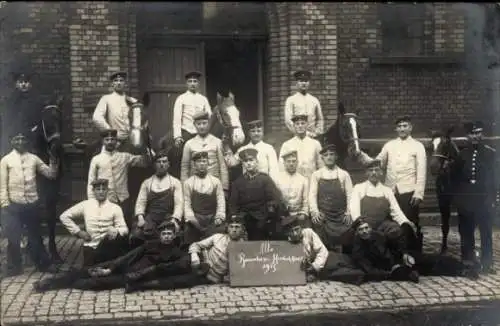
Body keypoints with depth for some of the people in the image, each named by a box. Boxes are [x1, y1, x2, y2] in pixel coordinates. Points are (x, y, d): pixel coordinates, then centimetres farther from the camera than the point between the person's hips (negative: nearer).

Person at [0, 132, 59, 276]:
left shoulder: (33, 158, 6)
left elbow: (50, 174, 6)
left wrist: (53, 161, -12)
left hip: (32, 204, 2)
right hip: (14, 205, -2)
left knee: (35, 236, 15)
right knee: (13, 238, 4)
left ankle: (44, 264, 26)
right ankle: (14, 268, 20)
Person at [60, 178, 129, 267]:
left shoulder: (115, 208, 0)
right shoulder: (85, 205, 3)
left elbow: (124, 229, -6)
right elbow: (64, 216, 9)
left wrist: (116, 232, -30)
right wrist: (78, 232, 3)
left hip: (109, 247, 0)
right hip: (91, 247, 0)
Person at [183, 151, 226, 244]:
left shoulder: (216, 182, 9)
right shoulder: (188, 183, 7)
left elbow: (221, 202, 5)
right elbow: (187, 203, 3)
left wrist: (219, 218, -5)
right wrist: (191, 218, -8)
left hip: (212, 221, 1)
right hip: (195, 222, 0)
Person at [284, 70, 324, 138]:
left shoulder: (315, 100, 12)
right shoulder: (291, 100, 2)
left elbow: (320, 120, 18)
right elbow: (288, 120, -7)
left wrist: (317, 132, 0)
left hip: (313, 137, 3)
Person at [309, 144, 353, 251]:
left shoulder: (344, 174, 5)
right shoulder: (316, 175, 6)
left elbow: (350, 195, 2)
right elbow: (312, 194, 0)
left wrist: (348, 213, -8)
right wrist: (314, 212, -12)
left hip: (341, 217, 0)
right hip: (321, 218, 0)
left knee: (345, 246, 2)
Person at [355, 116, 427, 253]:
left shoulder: (417, 146, 1)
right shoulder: (389, 145, 11)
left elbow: (421, 172, -4)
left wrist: (418, 193, -11)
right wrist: (361, 155, -6)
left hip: (408, 192, -3)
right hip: (390, 192, 3)